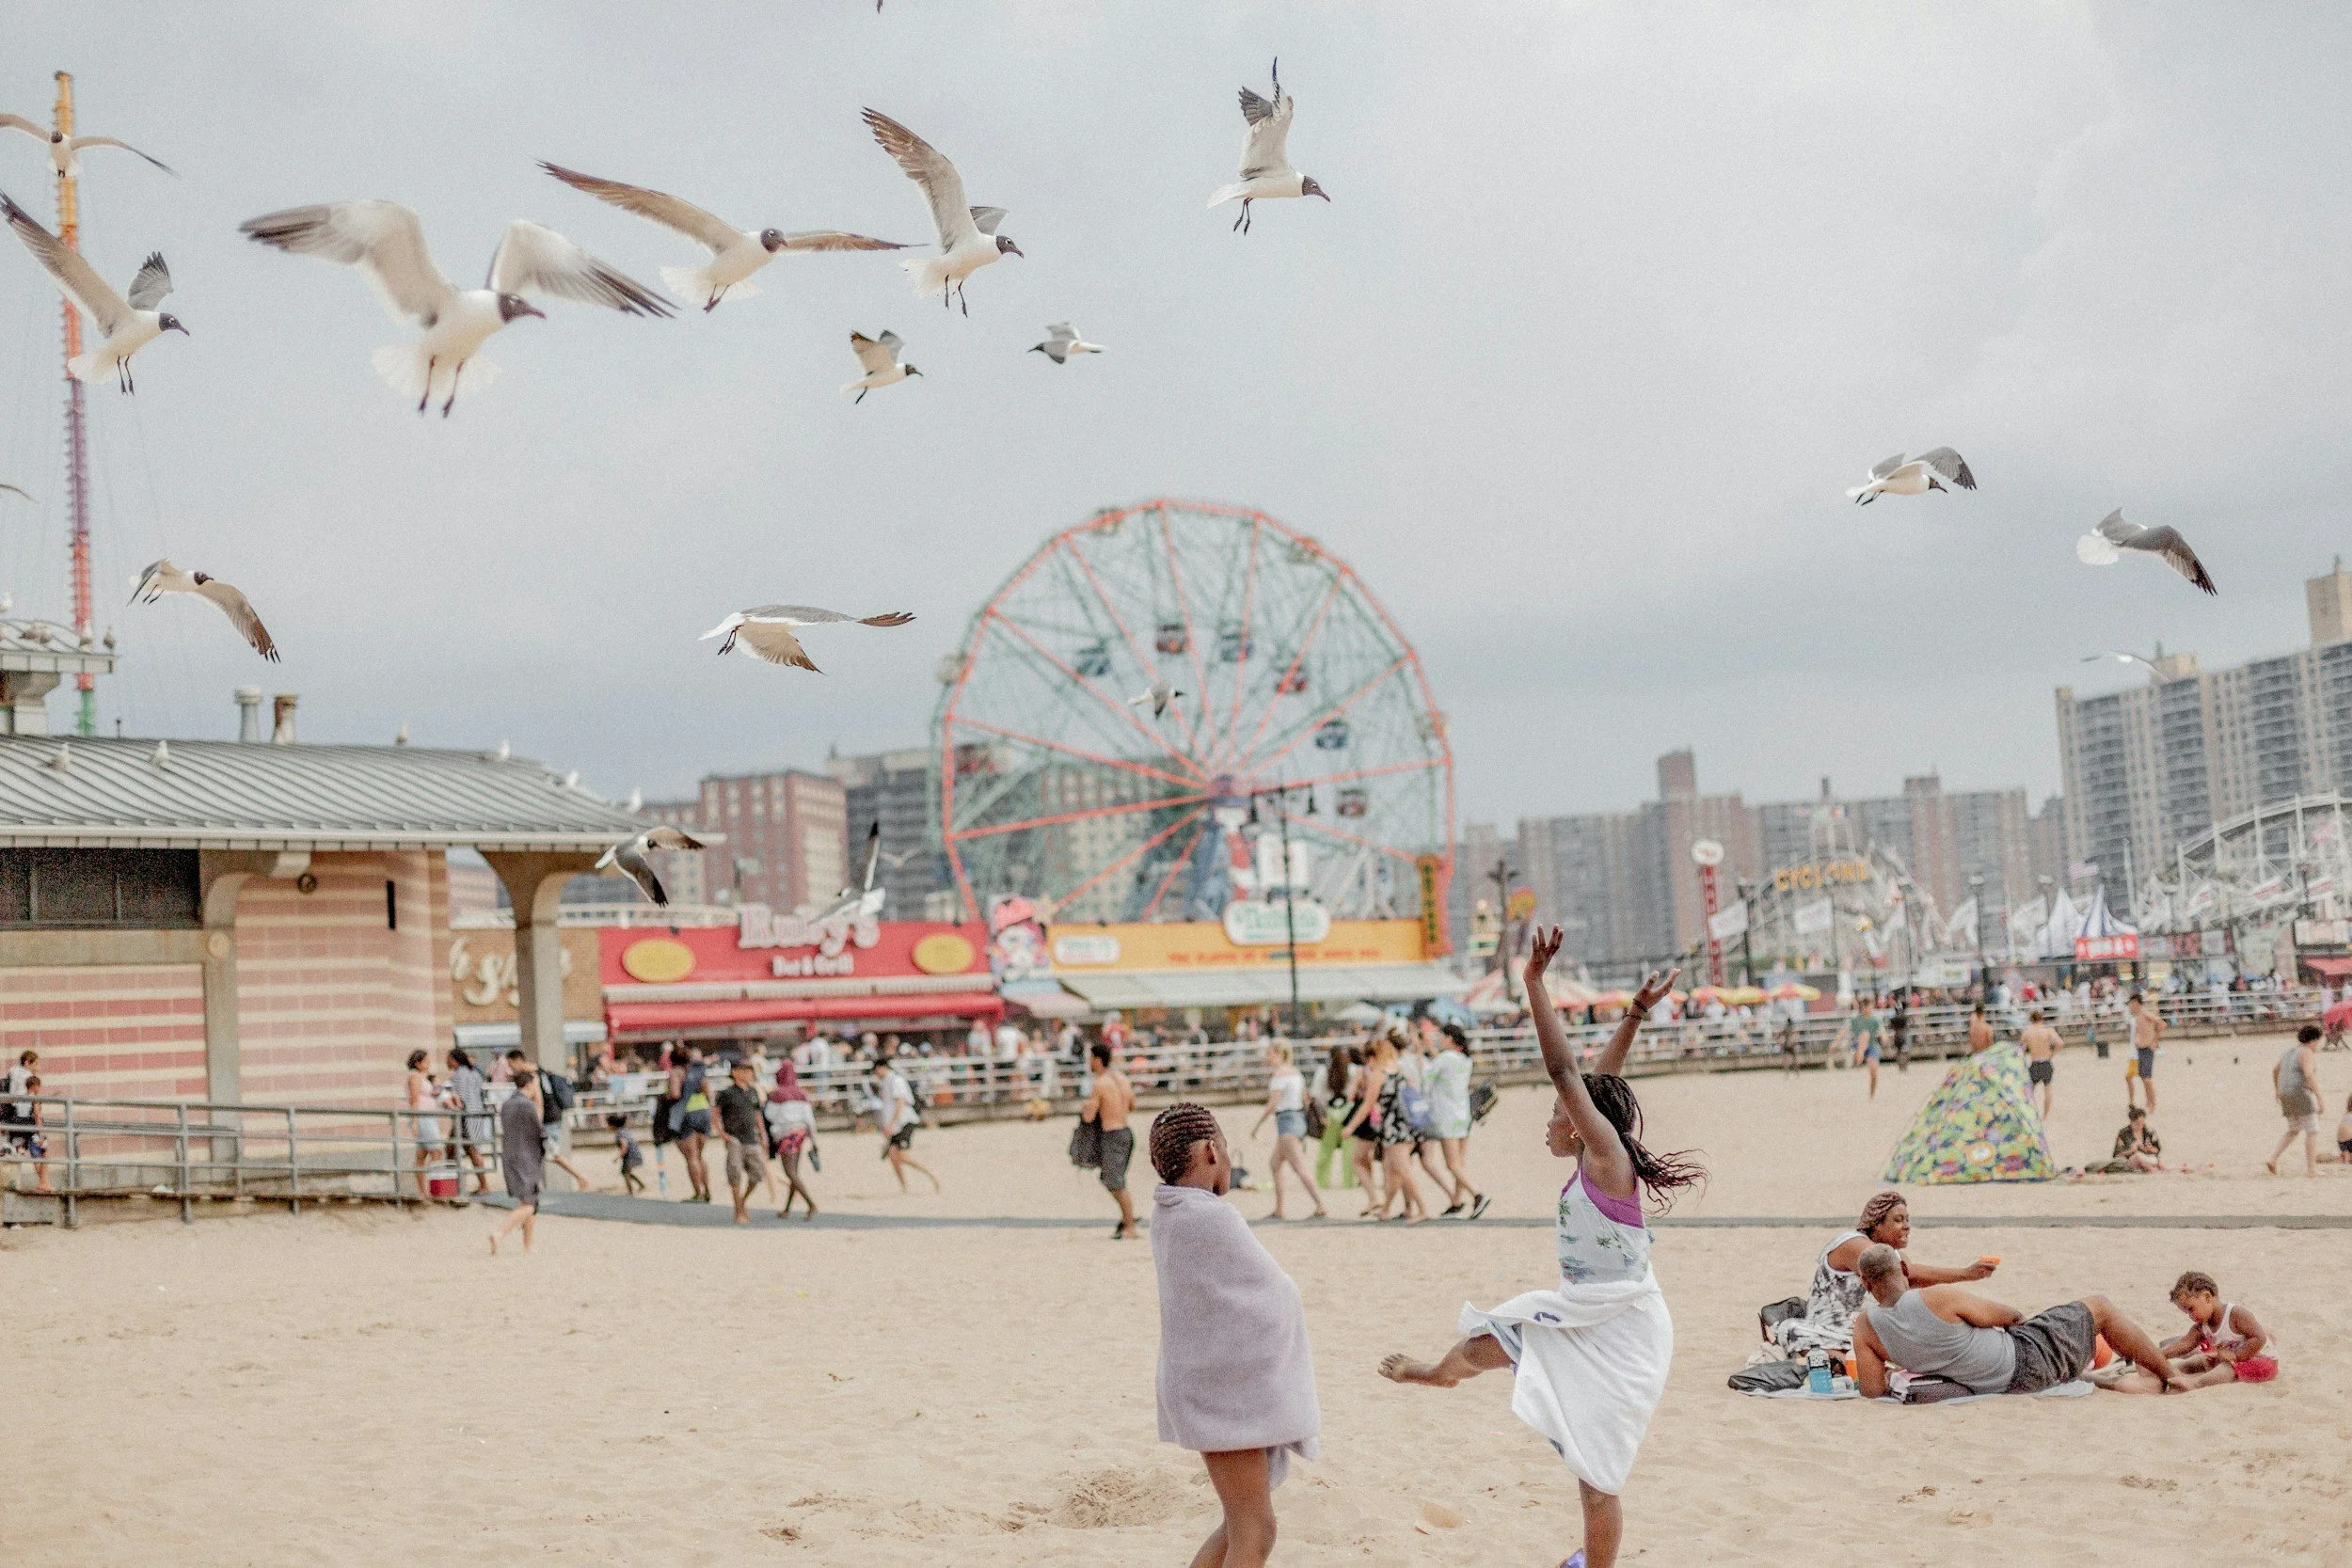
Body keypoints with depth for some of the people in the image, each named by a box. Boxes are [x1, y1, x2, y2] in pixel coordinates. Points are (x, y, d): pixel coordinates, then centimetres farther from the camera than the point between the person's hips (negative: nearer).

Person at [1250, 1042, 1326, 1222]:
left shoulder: (1279, 1075, -11)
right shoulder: (1297, 1073, 15)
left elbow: (1273, 1104, -17)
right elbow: (1306, 1100, 18)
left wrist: (1257, 1126, -11)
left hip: (1286, 1119, -10)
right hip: (1299, 1118, 10)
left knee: (1299, 1168, -14)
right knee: (1276, 1165, 18)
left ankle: (1321, 1207, -23)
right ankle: (1279, 1210, 20)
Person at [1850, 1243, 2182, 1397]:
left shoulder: (1864, 1326, -14)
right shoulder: (1939, 1298, -27)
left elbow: (1872, 1390, -12)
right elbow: (1999, 1315, -10)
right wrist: (2019, 1316, 13)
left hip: (1992, 1385, 6)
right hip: (2027, 1362, -6)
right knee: (2100, 1307, 14)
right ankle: (2170, 1375, 29)